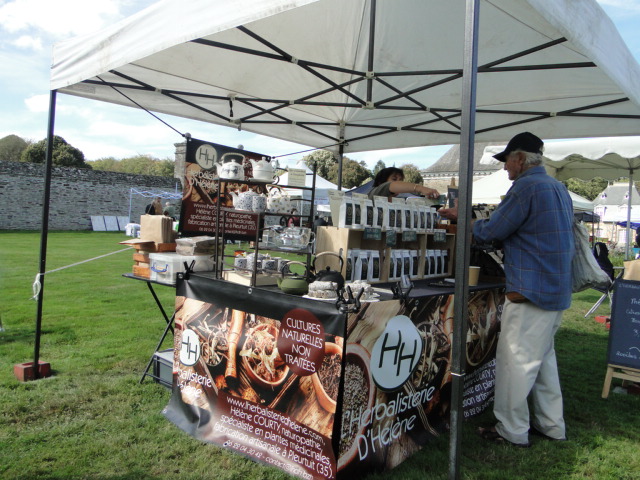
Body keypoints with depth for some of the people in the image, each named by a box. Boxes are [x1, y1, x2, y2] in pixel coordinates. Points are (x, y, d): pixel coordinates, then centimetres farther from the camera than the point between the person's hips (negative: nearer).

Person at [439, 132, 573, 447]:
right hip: (558, 289, 10)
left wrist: (461, 217, 3)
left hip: (531, 290, -10)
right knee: (543, 357, 19)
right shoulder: (558, 188, 15)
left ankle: (512, 431, 9)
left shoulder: (525, 187, -15)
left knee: (514, 361, -1)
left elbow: (490, 232, -13)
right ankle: (551, 425, 29)